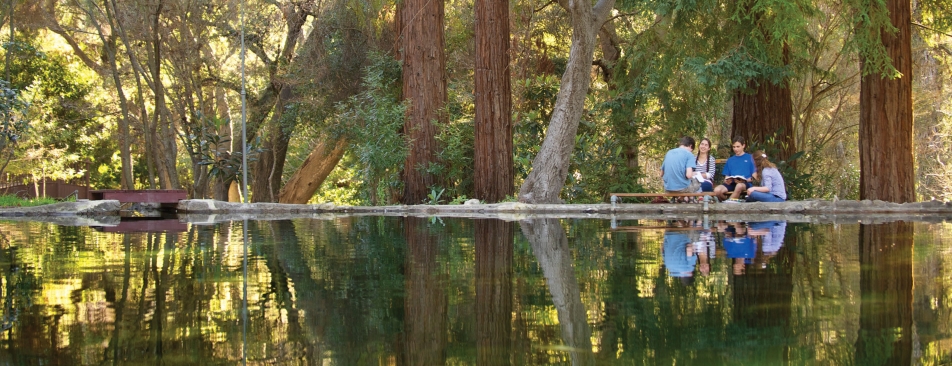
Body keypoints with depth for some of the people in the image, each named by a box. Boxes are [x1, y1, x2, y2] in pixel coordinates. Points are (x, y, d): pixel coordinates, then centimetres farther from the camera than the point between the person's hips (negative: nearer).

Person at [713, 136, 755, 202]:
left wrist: (744, 180, -13)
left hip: (746, 183, -3)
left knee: (739, 186, -42)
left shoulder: (749, 158, 13)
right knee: (717, 190, -29)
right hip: (732, 183, 3)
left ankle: (729, 202, -25)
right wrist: (727, 181, -5)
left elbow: (754, 177, 6)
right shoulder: (730, 160, 24)